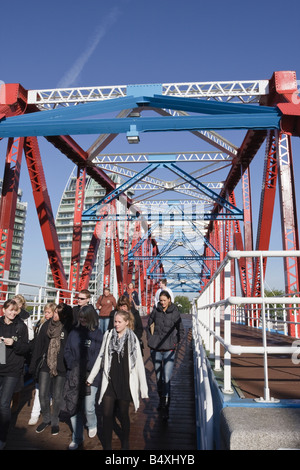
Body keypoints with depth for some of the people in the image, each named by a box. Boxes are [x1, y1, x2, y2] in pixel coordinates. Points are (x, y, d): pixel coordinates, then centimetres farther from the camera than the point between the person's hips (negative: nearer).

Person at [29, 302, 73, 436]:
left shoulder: (68, 329, -11)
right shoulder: (46, 325, 0)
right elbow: (38, 345, 5)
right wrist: (33, 365, 5)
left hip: (60, 367, -3)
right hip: (45, 365, 3)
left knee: (57, 396, 8)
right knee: (43, 394, 7)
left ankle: (55, 421, 31)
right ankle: (46, 419, 31)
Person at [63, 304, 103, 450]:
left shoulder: (97, 334, -5)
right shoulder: (74, 332, 4)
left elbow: (99, 356, -9)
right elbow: (67, 351, 7)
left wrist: (85, 368, -16)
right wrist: (73, 366, -7)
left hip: (90, 376, -3)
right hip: (74, 376, 3)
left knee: (88, 407, -4)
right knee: (74, 407, 5)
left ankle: (92, 425, 31)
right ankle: (77, 439, 25)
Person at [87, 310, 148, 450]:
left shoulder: (132, 339, -7)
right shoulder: (108, 335, 0)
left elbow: (139, 364, -6)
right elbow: (101, 357, 10)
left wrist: (143, 388, -6)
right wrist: (91, 377, 14)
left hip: (125, 383, -2)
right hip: (109, 381, 2)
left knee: (123, 415, 10)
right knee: (107, 415, 2)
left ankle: (125, 443, 31)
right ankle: (107, 446, 18)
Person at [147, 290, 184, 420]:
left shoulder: (175, 313, -4)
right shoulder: (155, 311, 1)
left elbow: (181, 331, 7)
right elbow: (148, 325, 16)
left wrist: (175, 342, -1)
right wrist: (149, 338, 8)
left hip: (169, 350, -3)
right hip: (155, 348, 3)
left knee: (166, 378, -9)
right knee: (158, 377, 14)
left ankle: (165, 407, -2)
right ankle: (161, 400, 33)